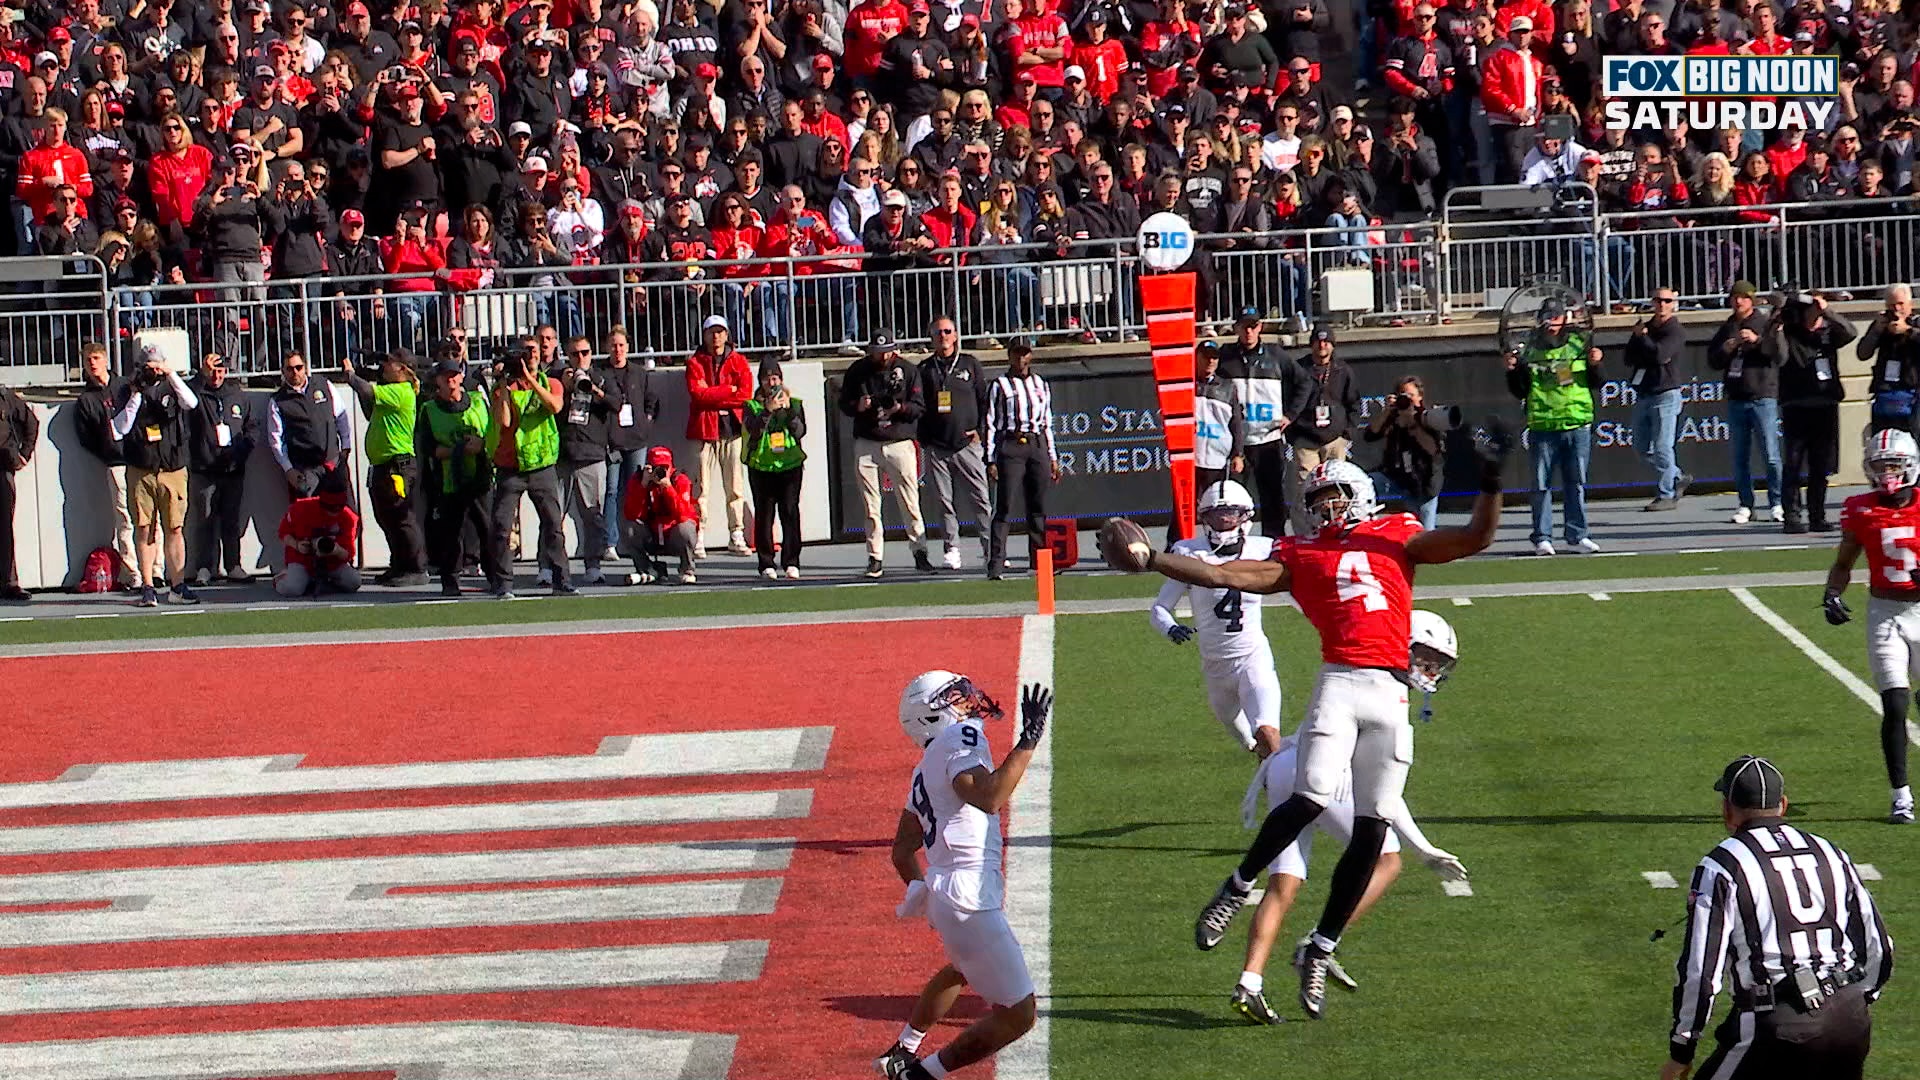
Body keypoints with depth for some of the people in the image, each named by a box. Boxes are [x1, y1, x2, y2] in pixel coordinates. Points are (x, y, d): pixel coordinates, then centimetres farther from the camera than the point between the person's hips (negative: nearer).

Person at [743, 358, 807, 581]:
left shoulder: (794, 403, 10)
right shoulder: (753, 406, 5)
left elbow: (800, 431, -4)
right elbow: (754, 429, -13)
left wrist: (789, 410, -15)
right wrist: (768, 410, -24)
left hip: (790, 464, 1)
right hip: (761, 466, -1)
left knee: (790, 513, -5)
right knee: (764, 514, -1)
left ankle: (791, 563, -3)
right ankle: (766, 564, 2)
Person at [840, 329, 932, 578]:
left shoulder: (907, 370, 3)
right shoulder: (857, 370, 6)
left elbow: (920, 405, 0)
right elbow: (844, 403, 10)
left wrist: (900, 408, -20)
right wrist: (858, 406, -12)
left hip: (899, 443, -1)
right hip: (866, 445, 1)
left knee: (910, 502, -4)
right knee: (871, 506, 2)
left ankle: (920, 553, 2)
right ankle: (875, 558, 7)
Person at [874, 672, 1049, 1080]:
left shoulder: (926, 770, 18)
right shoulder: (961, 737, -9)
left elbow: (902, 852, 23)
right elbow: (989, 797, -28)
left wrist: (923, 894, 35)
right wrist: (1028, 740, -24)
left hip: (944, 893, 10)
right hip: (970, 897, -10)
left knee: (964, 969, 40)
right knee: (1017, 1015, -7)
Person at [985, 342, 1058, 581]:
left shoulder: (1041, 385, 17)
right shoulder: (1000, 386, 3)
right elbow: (990, 424, 0)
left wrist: (1053, 458, 16)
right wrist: (991, 460, -7)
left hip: (1038, 446, 5)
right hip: (1010, 446, -5)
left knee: (1038, 507, 8)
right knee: (1003, 507, -9)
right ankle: (996, 564, -13)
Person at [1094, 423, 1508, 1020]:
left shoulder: (1398, 539, 19)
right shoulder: (1300, 557, 15)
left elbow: (1476, 538, 16)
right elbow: (1223, 575, 8)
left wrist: (1490, 482, 3)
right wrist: (1151, 560, 1)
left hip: (1391, 697, 2)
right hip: (1339, 683, -2)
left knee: (1371, 829, 0)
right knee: (1311, 798, -21)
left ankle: (1320, 951, 10)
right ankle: (1237, 889, 2)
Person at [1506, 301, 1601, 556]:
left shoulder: (1580, 343, 7)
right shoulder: (1529, 349, 5)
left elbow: (1596, 384, 9)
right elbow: (1519, 392, 9)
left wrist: (1594, 365, -9)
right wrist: (1512, 371, -7)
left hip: (1577, 424, 1)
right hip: (1542, 427, -1)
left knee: (1576, 484, 6)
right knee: (1542, 484, 1)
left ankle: (1578, 535, 12)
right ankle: (1542, 537, 6)